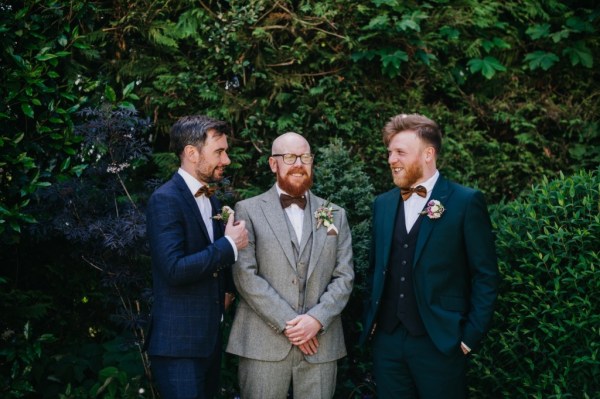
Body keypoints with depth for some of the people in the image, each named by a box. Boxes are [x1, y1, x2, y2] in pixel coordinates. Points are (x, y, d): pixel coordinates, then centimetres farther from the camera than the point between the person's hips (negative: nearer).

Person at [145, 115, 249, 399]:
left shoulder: (211, 200, 13)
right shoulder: (166, 199, -15)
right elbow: (174, 269, -25)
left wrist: (227, 290, 7)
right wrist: (229, 245, -18)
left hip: (210, 338, 9)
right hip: (178, 343, -8)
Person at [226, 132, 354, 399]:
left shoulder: (335, 215, 13)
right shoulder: (249, 211, 3)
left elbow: (344, 277, 6)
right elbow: (245, 274, -6)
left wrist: (317, 319, -10)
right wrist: (287, 323, -12)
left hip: (320, 343, 3)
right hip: (264, 343, -2)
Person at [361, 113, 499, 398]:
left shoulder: (466, 202, -6)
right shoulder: (383, 204, 10)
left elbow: (485, 276, -6)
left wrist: (471, 336, -9)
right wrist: (371, 321, 10)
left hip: (440, 342, -4)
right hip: (387, 340, 5)